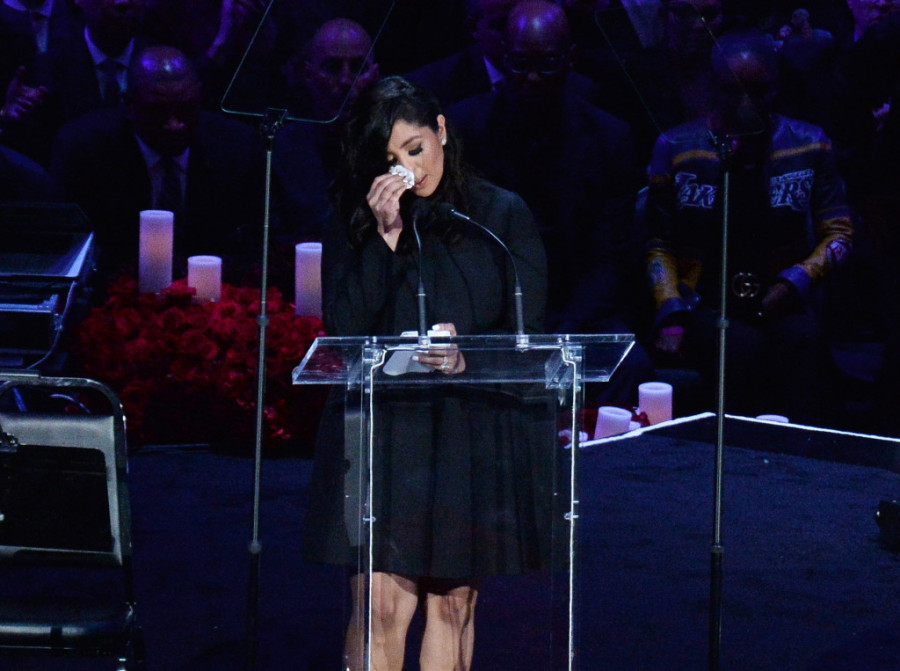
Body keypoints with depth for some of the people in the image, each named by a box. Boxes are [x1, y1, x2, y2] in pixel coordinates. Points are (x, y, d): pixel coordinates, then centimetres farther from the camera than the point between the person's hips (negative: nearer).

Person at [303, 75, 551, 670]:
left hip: (476, 435, 0)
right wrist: (385, 236, -9)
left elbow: (528, 329, 1)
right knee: (381, 606, -8)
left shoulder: (503, 215, 6)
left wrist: (470, 358, -19)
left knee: (453, 602, 4)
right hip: (383, 427, 0)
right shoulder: (354, 225, 9)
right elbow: (344, 328, -2)